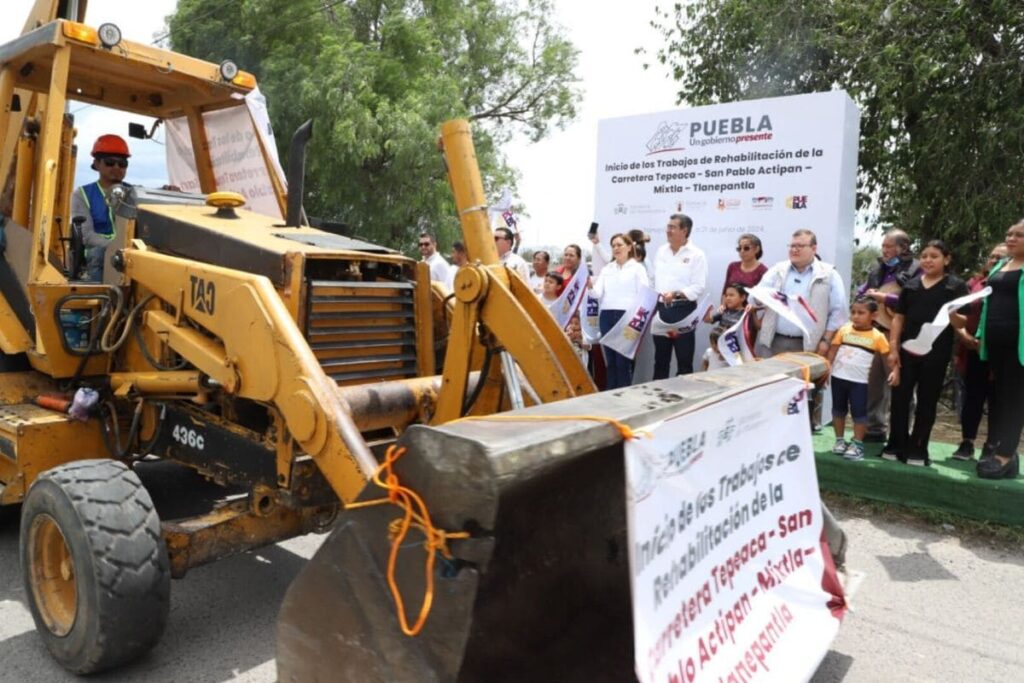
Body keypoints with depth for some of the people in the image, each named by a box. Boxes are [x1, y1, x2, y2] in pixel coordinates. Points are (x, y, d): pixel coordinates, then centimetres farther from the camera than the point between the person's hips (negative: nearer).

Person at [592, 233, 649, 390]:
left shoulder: (637, 268, 5)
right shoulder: (606, 269, 17)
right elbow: (598, 293, 6)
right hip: (606, 316, 4)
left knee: (623, 360, -4)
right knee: (610, 360, 6)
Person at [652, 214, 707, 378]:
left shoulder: (696, 255, -7)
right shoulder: (661, 251, 11)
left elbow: (699, 286, -13)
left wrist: (676, 294, -25)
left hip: (683, 310, -5)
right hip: (661, 309, 5)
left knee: (684, 359, 3)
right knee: (660, 358, 12)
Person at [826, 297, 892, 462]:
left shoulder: (877, 336, -5)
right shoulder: (844, 330, 1)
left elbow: (888, 355, -1)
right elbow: (833, 350, 4)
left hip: (859, 380, -3)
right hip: (838, 377, 3)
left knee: (859, 412, 0)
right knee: (838, 409, 13)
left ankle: (857, 444, 9)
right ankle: (840, 440, 25)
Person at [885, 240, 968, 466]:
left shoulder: (956, 286, 3)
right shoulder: (911, 285, 11)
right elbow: (899, 318, 10)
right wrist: (893, 348, 2)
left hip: (936, 352, -3)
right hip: (907, 349, 3)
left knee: (927, 400, 5)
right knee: (900, 396, 2)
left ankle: (917, 449, 12)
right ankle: (896, 444, 11)